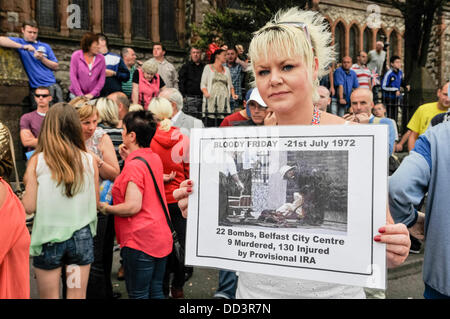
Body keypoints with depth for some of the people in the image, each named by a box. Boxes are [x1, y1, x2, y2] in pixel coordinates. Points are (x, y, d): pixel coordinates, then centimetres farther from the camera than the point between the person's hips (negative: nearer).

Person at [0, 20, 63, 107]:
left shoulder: (45, 46, 18)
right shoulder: (19, 42, 9)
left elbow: (56, 67, 14)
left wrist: (42, 58, -3)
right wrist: (23, 46, -14)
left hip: (52, 85, 3)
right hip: (36, 88, -3)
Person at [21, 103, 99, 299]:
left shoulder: (37, 161, -10)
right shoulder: (89, 160, -7)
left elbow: (29, 207, -8)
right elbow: (95, 203, 0)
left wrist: (28, 185, 9)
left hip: (48, 237, -1)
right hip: (81, 236, 1)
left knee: (49, 296, 16)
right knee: (77, 295, 14)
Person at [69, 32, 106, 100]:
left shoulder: (101, 58, -1)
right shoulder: (76, 55, -3)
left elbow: (102, 78, -1)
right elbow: (73, 76, -5)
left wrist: (92, 94, -10)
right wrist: (80, 95, -11)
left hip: (93, 96, 1)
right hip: (76, 95, -1)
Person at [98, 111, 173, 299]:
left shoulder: (134, 165, -18)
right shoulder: (155, 158, 7)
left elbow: (133, 206, -24)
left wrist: (107, 208, -8)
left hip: (140, 242, -9)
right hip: (161, 238, 9)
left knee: (138, 294, 5)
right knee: (156, 291, 17)